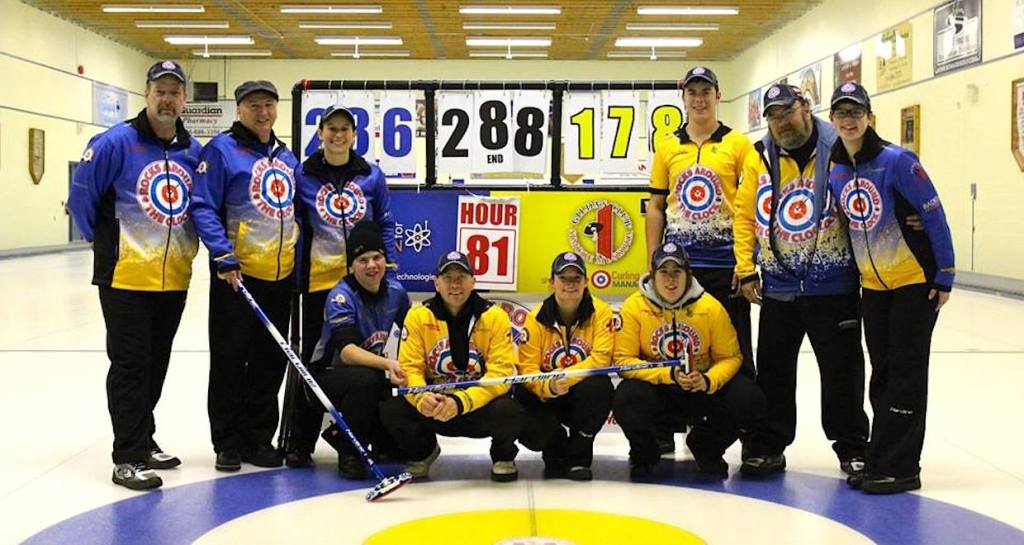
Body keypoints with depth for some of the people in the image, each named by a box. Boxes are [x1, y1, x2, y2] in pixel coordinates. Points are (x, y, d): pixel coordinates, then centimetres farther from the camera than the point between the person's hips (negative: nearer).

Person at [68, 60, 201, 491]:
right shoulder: (116, 142, -9)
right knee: (131, 363, -3)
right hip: (125, 276, -5)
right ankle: (128, 458, 3)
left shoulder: (194, 151, 7)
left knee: (156, 364, 14)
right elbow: (81, 195, -5)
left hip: (174, 278, 5)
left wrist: (187, 244, 6)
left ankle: (142, 439, 28)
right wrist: (103, 240, 3)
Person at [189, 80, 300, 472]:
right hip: (237, 273, -6)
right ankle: (227, 443, 12)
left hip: (281, 275, 6)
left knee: (271, 360, 10)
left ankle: (258, 437, 21)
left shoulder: (287, 157, 16)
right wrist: (224, 256, -19)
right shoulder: (222, 149, -5)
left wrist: (300, 260, 15)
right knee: (230, 359, 1)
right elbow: (203, 208, -10)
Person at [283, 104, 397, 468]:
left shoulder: (371, 176, 4)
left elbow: (386, 226, 8)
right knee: (313, 359, 3)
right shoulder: (303, 175, 1)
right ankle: (298, 442, 12)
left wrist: (389, 274, 1)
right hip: (319, 278, -1)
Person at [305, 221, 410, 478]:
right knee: (365, 378, -38)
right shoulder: (341, 295, -22)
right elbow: (346, 351, -36)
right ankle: (349, 452, -15)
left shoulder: (395, 291, -4)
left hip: (371, 375, 5)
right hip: (326, 377, -5)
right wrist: (387, 364, -52)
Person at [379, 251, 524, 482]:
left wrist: (461, 401, -34)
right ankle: (422, 451, 11)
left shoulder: (495, 317, -10)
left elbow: (501, 373, -18)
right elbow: (409, 368, -9)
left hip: (479, 406, -2)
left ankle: (503, 455, 5)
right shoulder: (418, 316, -5)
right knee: (391, 410, -25)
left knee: (508, 412, -34)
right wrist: (422, 397, -33)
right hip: (435, 403, 2)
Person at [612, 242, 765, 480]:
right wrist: (668, 375, -27)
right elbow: (623, 360, -14)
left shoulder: (710, 307, -8)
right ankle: (643, 454, 3)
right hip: (654, 387, -2)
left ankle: (705, 447, 11)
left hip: (701, 387, 2)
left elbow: (730, 357, -2)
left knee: (749, 399, -21)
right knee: (627, 400, -34)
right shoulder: (634, 306, -12)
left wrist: (708, 381, -24)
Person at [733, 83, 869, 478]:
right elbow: (745, 216, 6)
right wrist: (746, 271, 1)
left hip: (834, 285, -3)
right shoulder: (758, 158, 3)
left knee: (842, 367, 6)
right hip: (778, 286, 3)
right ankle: (767, 445, 22)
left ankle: (851, 446, 19)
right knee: (773, 368, 10)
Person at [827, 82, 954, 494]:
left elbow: (934, 216, -14)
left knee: (905, 372, -2)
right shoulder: (835, 172, 2)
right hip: (872, 286, 6)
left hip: (915, 281, -6)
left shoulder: (896, 161, -16)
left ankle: (899, 468, 4)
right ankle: (880, 461, 20)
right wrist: (854, 276, 9)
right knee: (882, 373, 12)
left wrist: (945, 275, -13)